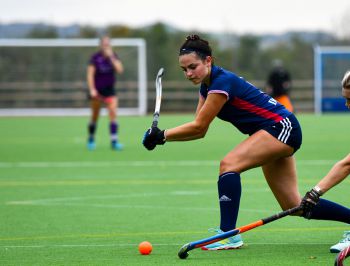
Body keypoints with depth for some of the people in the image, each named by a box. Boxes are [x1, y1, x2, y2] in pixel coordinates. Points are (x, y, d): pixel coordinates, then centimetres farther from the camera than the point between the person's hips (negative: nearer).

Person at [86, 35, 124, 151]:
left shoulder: (114, 56, 1)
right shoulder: (95, 57, -7)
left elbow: (120, 70, -13)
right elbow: (90, 74, -10)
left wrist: (111, 57, -18)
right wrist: (92, 89, -20)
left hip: (109, 90, 2)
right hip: (97, 90, -2)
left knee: (113, 113, -14)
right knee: (95, 116, 7)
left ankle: (114, 141, -17)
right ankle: (91, 139, 27)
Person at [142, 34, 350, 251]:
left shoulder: (222, 81, -22)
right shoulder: (207, 84, 5)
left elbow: (198, 126, -21)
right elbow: (200, 130, 4)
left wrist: (163, 135, -17)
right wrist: (161, 136, -9)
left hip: (282, 127, -10)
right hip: (279, 133, 10)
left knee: (229, 164, -25)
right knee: (295, 206, 8)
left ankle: (229, 235, -25)